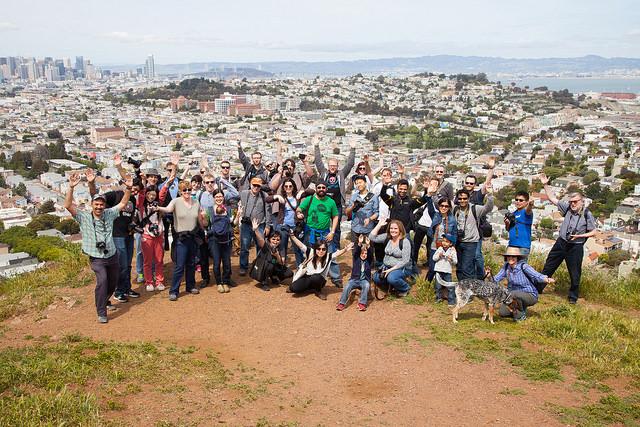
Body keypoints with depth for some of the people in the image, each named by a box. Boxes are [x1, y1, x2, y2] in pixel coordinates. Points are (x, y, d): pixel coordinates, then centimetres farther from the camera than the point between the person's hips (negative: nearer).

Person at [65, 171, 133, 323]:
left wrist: (128, 188, -8)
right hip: (97, 258, -5)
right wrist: (71, 187, -32)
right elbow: (68, 205, -20)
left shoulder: (109, 214, 2)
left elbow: (123, 203, 7)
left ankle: (103, 301, 48)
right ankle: (101, 313, -15)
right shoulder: (84, 217, -8)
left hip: (112, 256, 5)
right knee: (102, 281, -26)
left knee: (113, 283, 17)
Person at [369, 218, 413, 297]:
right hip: (386, 266, 6)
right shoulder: (387, 237, 2)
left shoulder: (405, 242, -15)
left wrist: (391, 269, -23)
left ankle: (405, 288, -3)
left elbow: (405, 261, -18)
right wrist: (379, 225, -9)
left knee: (391, 278, -34)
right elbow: (372, 237, -3)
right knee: (376, 278, -15)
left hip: (402, 268, -6)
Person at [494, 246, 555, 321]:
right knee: (502, 312, -8)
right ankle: (520, 307, 19)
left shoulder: (523, 267, -21)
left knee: (513, 294, -34)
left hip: (530, 295, -6)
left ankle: (521, 314, -8)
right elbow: (496, 279, -2)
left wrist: (546, 279, -55)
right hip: (516, 296, 6)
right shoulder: (506, 267, -4)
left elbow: (537, 275, -34)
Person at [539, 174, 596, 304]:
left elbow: (593, 232, -4)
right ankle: (537, 288, 19)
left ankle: (573, 297, 23)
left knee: (575, 273, 6)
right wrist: (545, 185, -2)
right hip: (561, 243, 4)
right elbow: (552, 198, 5)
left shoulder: (587, 214, -9)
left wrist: (579, 236, -17)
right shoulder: (567, 208, 0)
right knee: (548, 267, 9)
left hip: (576, 247, -4)